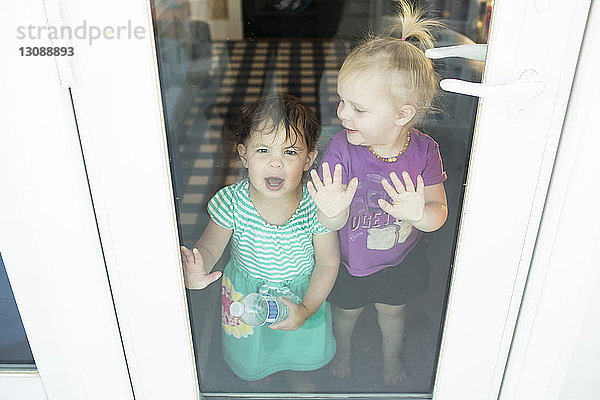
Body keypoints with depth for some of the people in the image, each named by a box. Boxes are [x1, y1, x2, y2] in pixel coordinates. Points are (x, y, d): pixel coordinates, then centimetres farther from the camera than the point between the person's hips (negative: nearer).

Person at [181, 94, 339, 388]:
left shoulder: (316, 205, -28)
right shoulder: (231, 201, -27)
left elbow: (328, 263, -16)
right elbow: (209, 247, -16)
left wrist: (306, 309, -21)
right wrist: (198, 270, -38)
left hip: (302, 291, 0)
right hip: (246, 291, 0)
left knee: (311, 355, 26)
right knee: (249, 365, 24)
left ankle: (294, 372, 64)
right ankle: (257, 375, 63)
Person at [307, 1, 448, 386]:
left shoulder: (423, 150, -23)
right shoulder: (342, 148, -28)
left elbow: (439, 210, -17)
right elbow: (332, 224, -27)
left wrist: (419, 214, -41)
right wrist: (332, 211, -51)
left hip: (399, 260, 1)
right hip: (349, 262, -1)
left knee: (392, 309, 27)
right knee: (346, 310, 25)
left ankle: (392, 357, 60)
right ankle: (342, 349, 60)